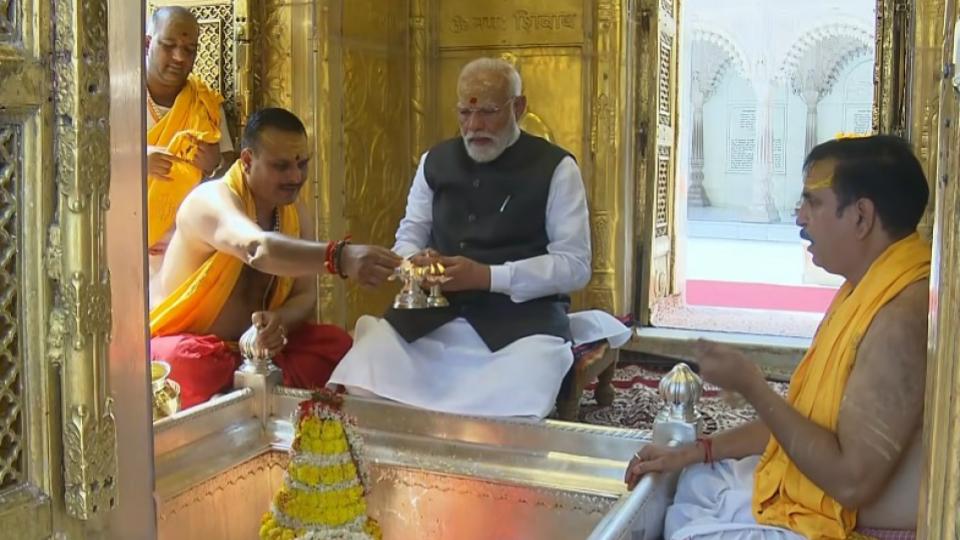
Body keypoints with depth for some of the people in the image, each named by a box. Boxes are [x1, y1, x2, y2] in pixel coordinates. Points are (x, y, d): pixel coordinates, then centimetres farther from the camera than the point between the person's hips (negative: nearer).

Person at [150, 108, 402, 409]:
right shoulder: (213, 201, -21)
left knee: (335, 343, -14)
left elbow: (305, 295, -1)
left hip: (254, 347, 6)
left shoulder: (294, 213, 3)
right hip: (183, 344, -6)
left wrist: (279, 322, -26)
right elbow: (258, 249, -44)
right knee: (191, 358, -39)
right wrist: (340, 257, -60)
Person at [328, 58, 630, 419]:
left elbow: (575, 265, -5)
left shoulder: (555, 168, 0)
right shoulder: (435, 161, 15)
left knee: (512, 410, -34)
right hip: (436, 311, 4)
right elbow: (409, 236, 21)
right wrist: (414, 263, -5)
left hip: (523, 312, -4)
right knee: (359, 384, -19)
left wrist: (487, 276, -16)